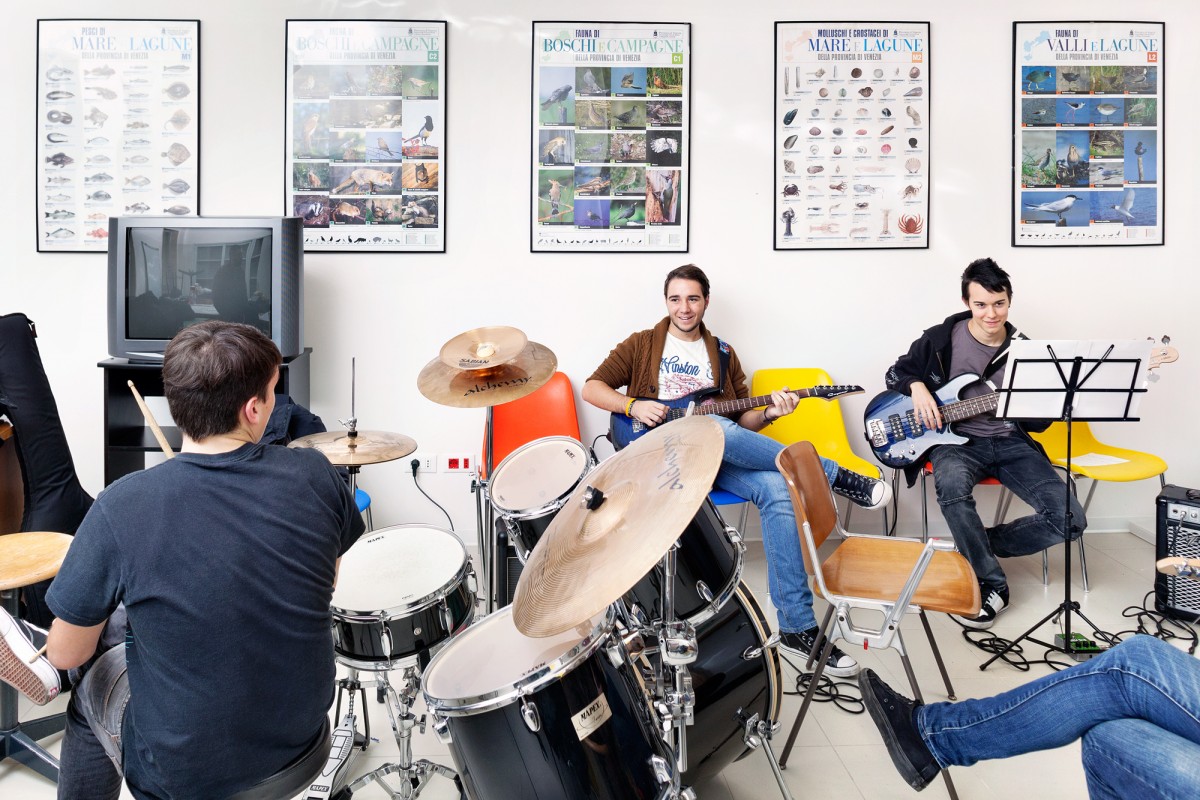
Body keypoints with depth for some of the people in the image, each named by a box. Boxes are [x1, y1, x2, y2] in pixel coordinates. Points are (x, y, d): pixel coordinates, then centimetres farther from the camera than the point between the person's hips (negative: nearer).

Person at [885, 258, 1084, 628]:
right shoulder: (940, 338, -2)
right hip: (955, 439, -3)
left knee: (1070, 520, -16)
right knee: (951, 484, -40)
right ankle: (993, 584, -20)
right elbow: (896, 372, 9)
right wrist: (918, 387, -12)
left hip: (1010, 442, 3)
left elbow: (1038, 423, 8)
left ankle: (976, 546, 5)